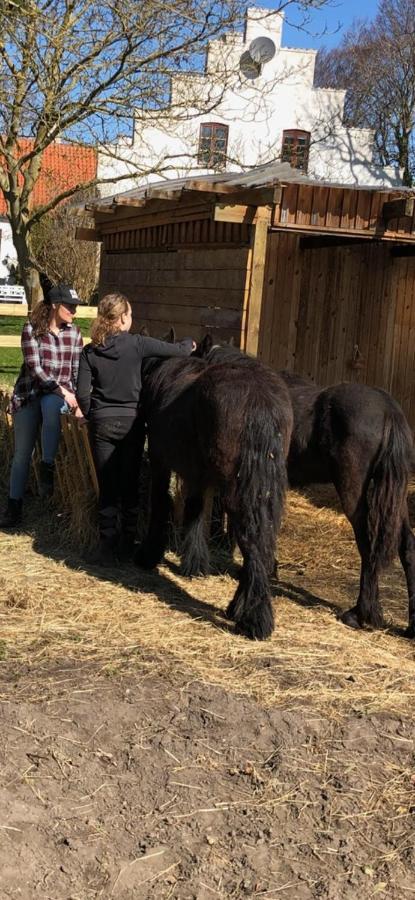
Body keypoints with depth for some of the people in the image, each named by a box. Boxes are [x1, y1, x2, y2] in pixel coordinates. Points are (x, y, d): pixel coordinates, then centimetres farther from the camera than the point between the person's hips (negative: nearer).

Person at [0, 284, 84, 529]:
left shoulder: (74, 333, 4)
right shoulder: (32, 329, -6)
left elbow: (78, 371, 5)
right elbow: (35, 367, -14)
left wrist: (78, 401, -8)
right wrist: (62, 391, -22)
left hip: (60, 395, 1)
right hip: (29, 394, -1)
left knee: (50, 404, -37)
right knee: (22, 453, 0)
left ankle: (47, 466, -27)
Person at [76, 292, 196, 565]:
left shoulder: (90, 352, -4)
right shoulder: (137, 344, -10)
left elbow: (82, 393, -5)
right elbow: (178, 351, -3)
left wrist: (92, 417, 12)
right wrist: (190, 344, 19)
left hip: (102, 423, 1)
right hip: (132, 422, -1)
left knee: (107, 488, 7)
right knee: (130, 485, 11)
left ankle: (108, 548, 5)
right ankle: (126, 544, 19)